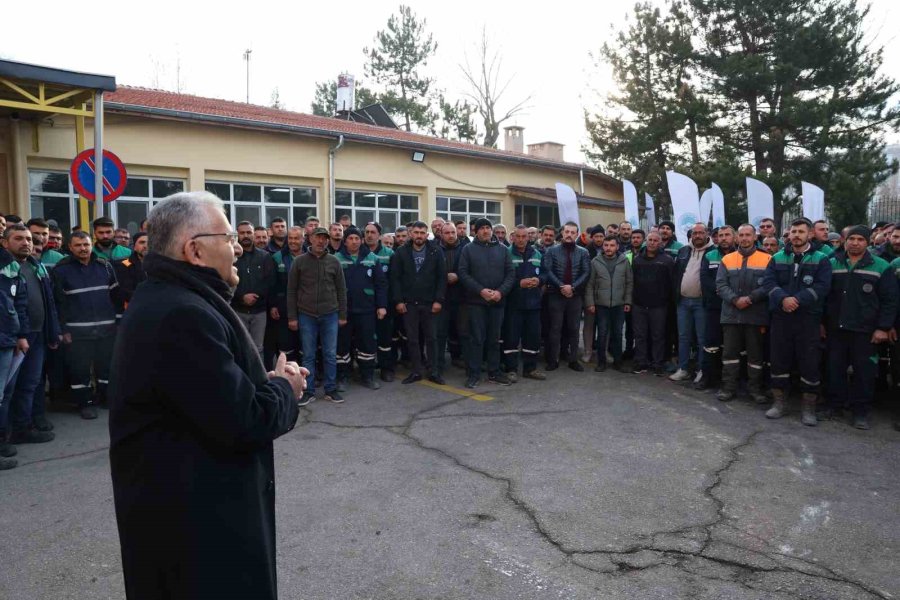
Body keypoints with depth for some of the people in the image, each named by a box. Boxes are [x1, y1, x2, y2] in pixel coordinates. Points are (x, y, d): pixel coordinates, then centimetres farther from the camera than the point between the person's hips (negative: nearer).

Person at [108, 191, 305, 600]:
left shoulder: (164, 300, 7)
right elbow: (244, 423, -29)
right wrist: (283, 390, -10)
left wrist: (266, 383, -2)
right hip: (195, 516, -10)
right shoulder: (183, 314, -28)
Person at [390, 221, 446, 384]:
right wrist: (398, 301, -6)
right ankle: (416, 371, 13)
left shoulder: (436, 252, 1)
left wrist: (439, 300, -9)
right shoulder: (401, 253, 3)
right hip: (408, 304, 1)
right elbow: (395, 278, 1)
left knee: (431, 338, 6)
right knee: (412, 339, 5)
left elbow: (442, 277, -2)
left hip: (430, 303, -1)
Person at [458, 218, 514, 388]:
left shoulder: (502, 249, 9)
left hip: (498, 301, 3)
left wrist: (501, 291, -11)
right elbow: (463, 273, -5)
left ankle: (494, 372, 20)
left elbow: (510, 273, 5)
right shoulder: (468, 249, 2)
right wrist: (480, 290, -15)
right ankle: (473, 374, 7)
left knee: (494, 338, 10)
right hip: (476, 301, -3)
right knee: (476, 338, 0)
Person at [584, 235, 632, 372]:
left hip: (619, 304, 1)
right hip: (601, 304, -1)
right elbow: (590, 284, 0)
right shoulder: (595, 262, -2)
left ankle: (617, 361, 21)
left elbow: (629, 283, 4)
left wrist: (628, 301, 0)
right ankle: (601, 361, 15)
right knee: (602, 334, 3)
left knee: (618, 333, 9)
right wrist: (590, 303, -4)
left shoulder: (624, 261, 1)